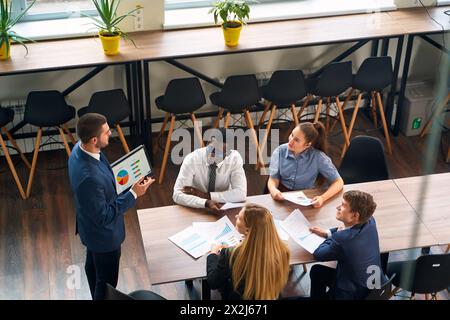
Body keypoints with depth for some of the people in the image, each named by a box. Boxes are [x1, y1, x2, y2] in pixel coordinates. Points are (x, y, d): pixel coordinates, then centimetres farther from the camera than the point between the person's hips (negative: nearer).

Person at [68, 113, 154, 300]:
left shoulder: (81, 149, -15)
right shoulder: (90, 178, -43)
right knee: (107, 281, 15)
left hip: (90, 227, 9)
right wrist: (133, 194, -27)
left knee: (93, 264, 33)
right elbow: (104, 217, -31)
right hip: (103, 235, -9)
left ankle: (97, 297, 59)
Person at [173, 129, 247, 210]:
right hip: (196, 209, 0)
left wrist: (206, 195, -22)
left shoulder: (234, 158, -14)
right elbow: (178, 194, -23)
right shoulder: (192, 159, -18)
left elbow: (241, 194, -18)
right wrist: (206, 203, -37)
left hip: (223, 207, 0)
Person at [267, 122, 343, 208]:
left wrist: (322, 198, -29)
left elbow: (338, 182, -11)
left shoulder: (318, 157, -14)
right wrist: (273, 190, -31)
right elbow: (273, 179, -6)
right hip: (282, 196, 1)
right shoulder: (280, 151, -7)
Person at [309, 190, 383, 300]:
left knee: (317, 271, 18)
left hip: (355, 294, -7)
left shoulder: (342, 239, -34)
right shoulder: (370, 222, -13)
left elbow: (318, 254, -14)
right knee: (317, 270, 21)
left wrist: (334, 236, -1)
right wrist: (327, 233, 7)